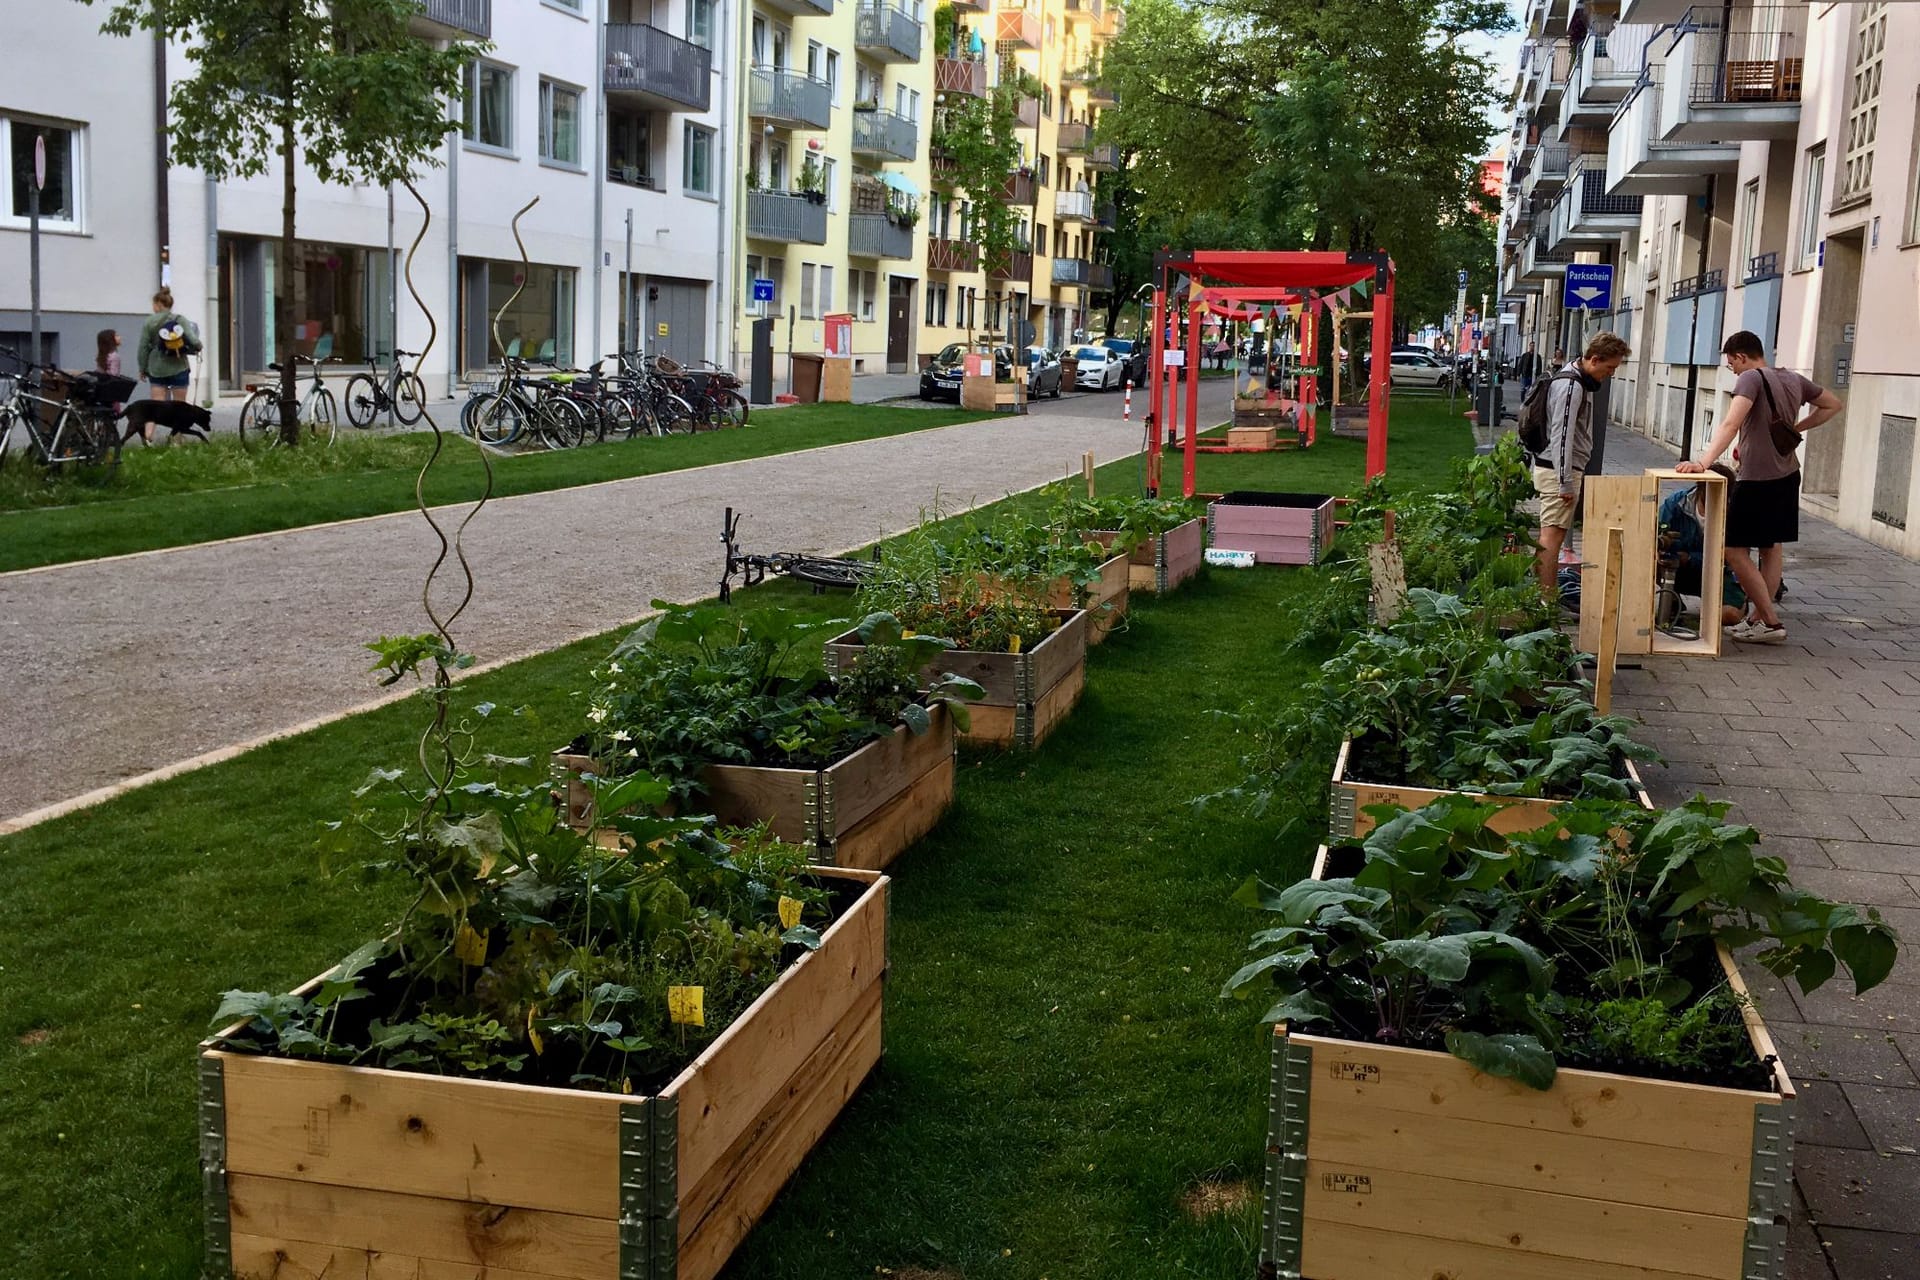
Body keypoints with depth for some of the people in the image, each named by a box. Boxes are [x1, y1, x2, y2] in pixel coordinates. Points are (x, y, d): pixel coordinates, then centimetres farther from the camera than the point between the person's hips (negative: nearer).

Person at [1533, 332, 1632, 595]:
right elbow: (1561, 436, -21)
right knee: (1552, 536, -10)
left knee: (1552, 536, 13)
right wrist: (1566, 482, -21)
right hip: (1557, 471, -10)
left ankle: (1545, 594, 19)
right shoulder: (1570, 386, -17)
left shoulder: (1580, 382, 16)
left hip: (1561, 469, 10)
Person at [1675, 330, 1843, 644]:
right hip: (1787, 476, 9)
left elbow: (1731, 424, -28)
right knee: (1773, 547, 15)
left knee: (1735, 550, -4)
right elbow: (1833, 404, 23)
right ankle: (1760, 619, 22)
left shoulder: (1751, 379, -14)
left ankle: (1770, 622, -5)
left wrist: (1704, 461, -37)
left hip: (1757, 480, -9)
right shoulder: (1793, 379, 10)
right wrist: (1796, 428, 17)